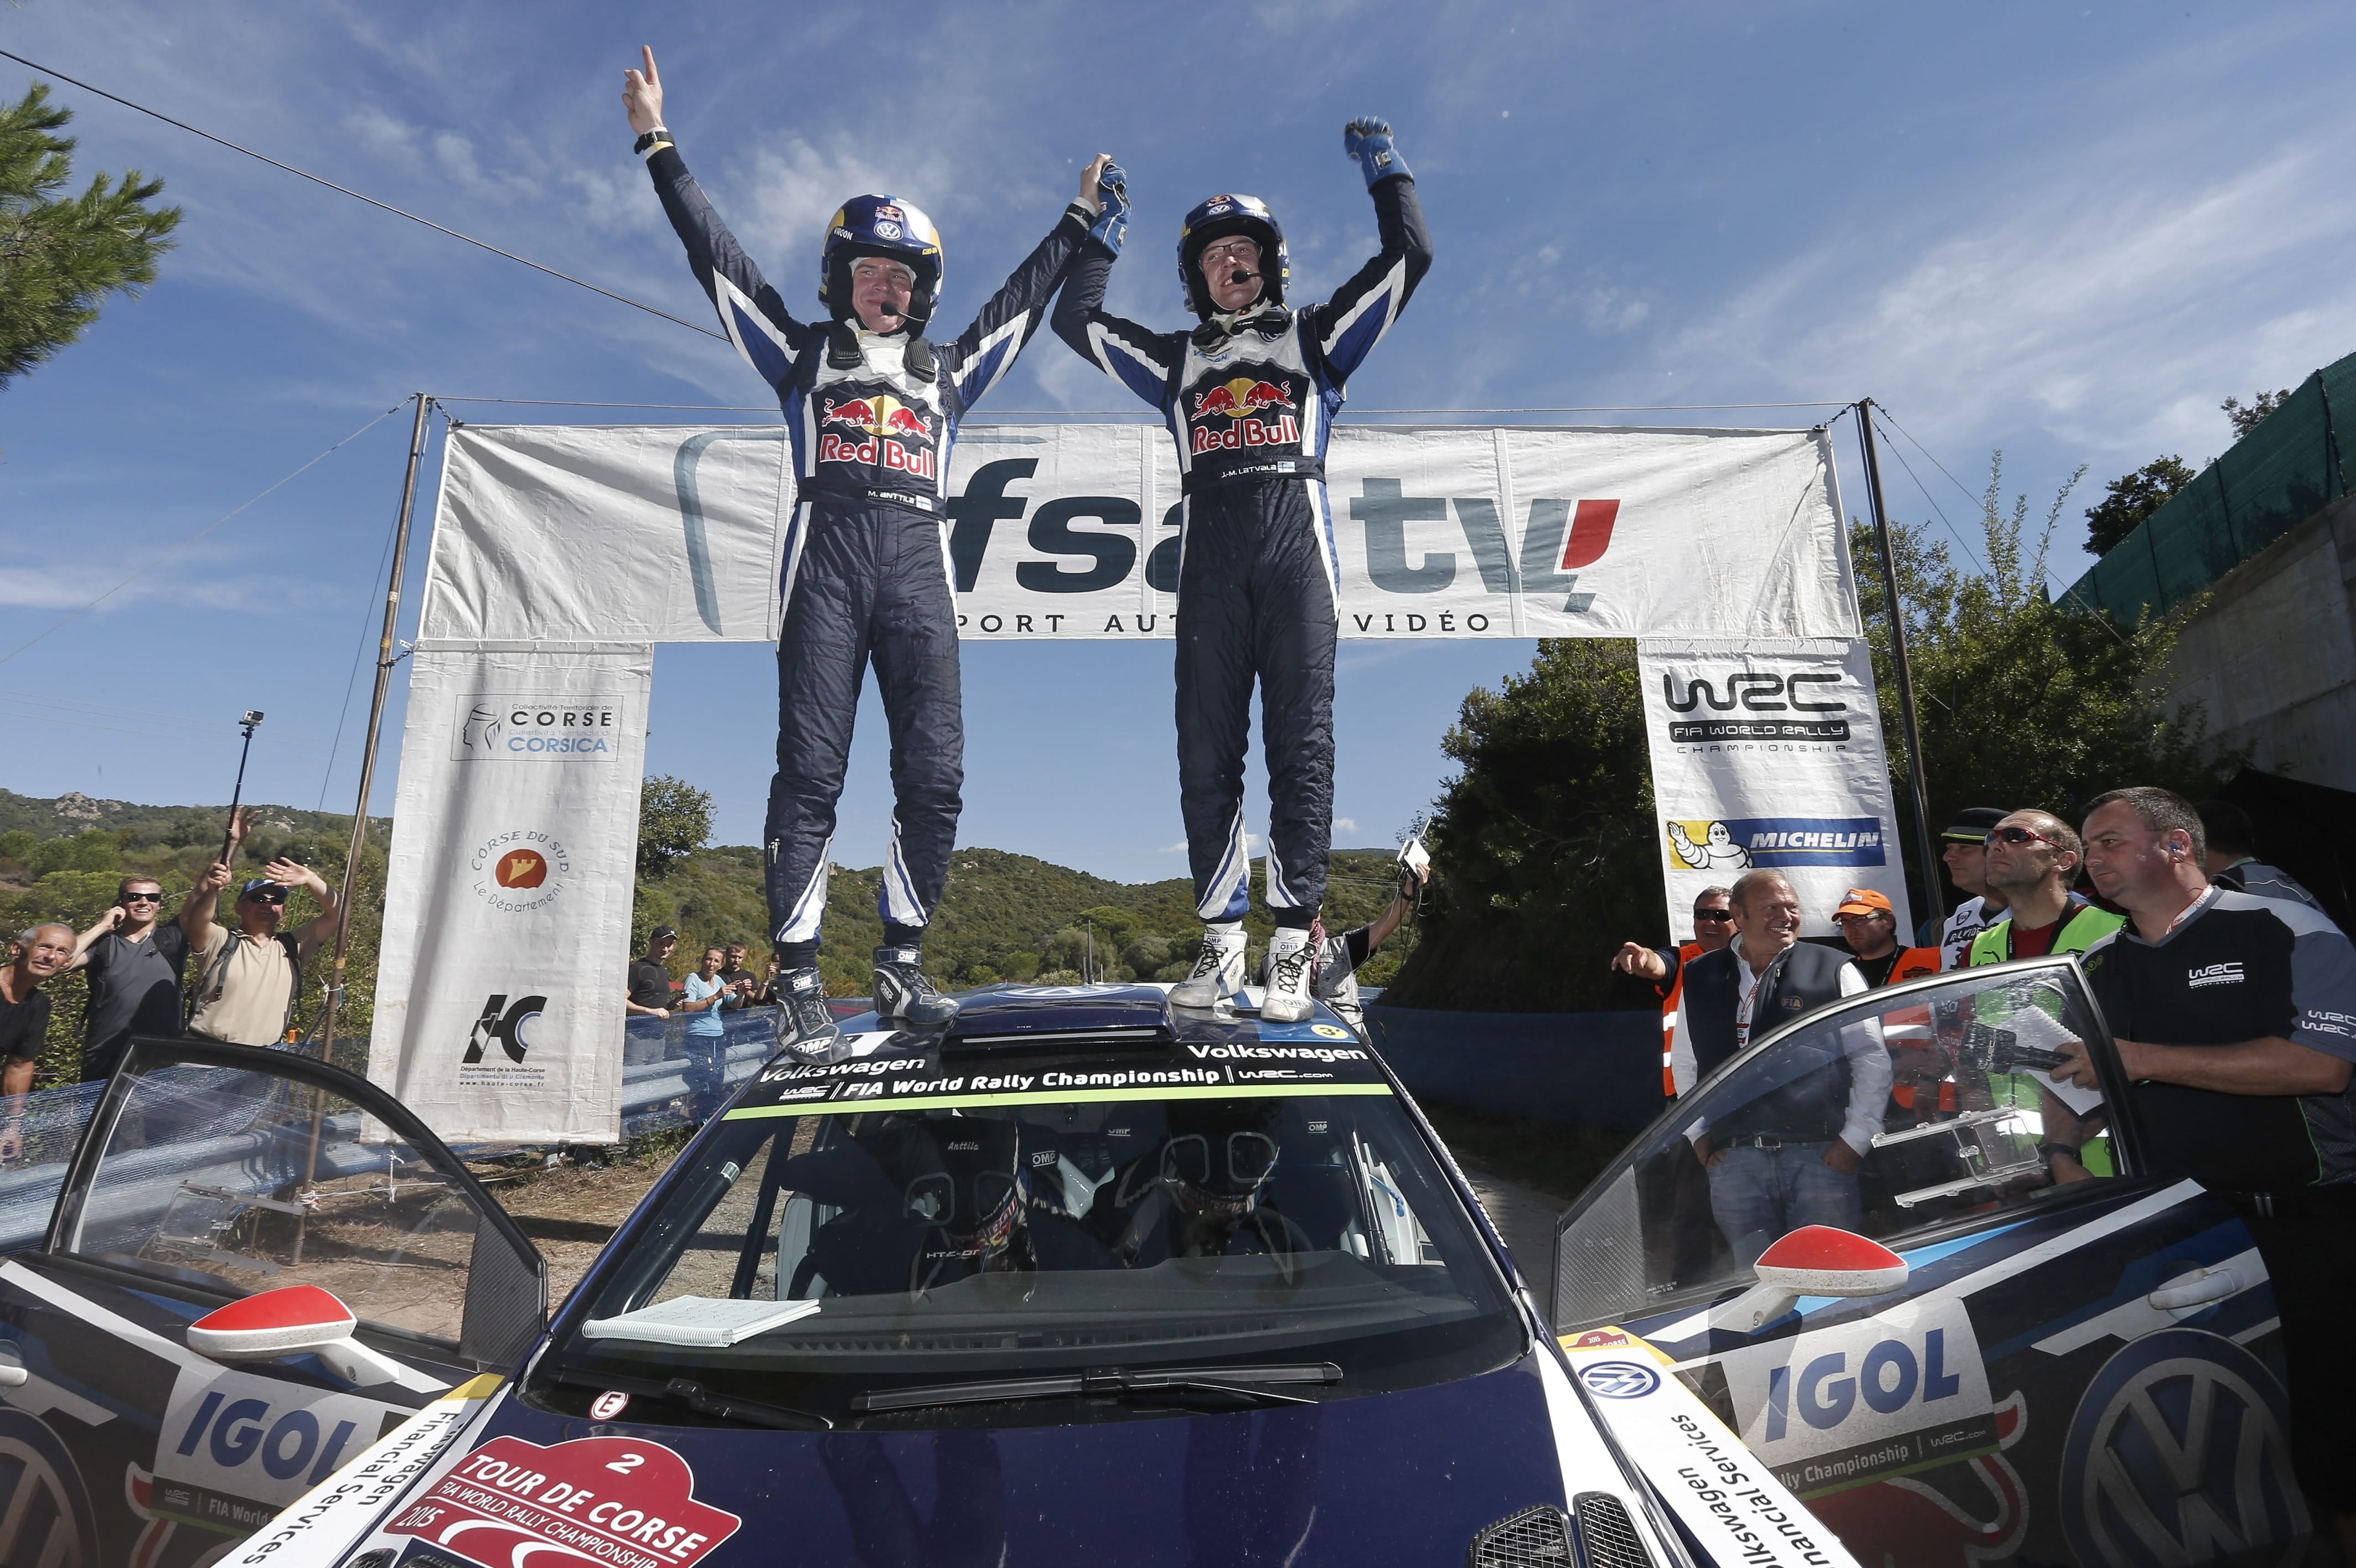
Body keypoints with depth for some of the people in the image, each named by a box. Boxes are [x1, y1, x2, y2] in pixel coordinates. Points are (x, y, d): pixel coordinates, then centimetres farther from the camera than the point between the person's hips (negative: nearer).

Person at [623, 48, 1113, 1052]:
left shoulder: (949, 369, 29)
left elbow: (1027, 296, 37)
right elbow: (715, 254, 24)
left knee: (933, 774, -9)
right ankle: (799, 981, -8)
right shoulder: (804, 354, 22)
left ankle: (901, 966, 2)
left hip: (919, 566, 3)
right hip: (827, 561, -2)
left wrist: (1080, 220, 43)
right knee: (811, 769, -11)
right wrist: (658, 147, 25)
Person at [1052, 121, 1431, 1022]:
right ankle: (1220, 941, 1)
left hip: (1296, 548, -2)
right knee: (1207, 753, -5)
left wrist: (1386, 175, 23)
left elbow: (1407, 259, 20)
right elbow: (1076, 320, 25)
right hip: (1209, 556, 2)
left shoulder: (1315, 338, 22)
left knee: (1300, 746, -9)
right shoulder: (1177, 360, 27)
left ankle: (1293, 947, -7)